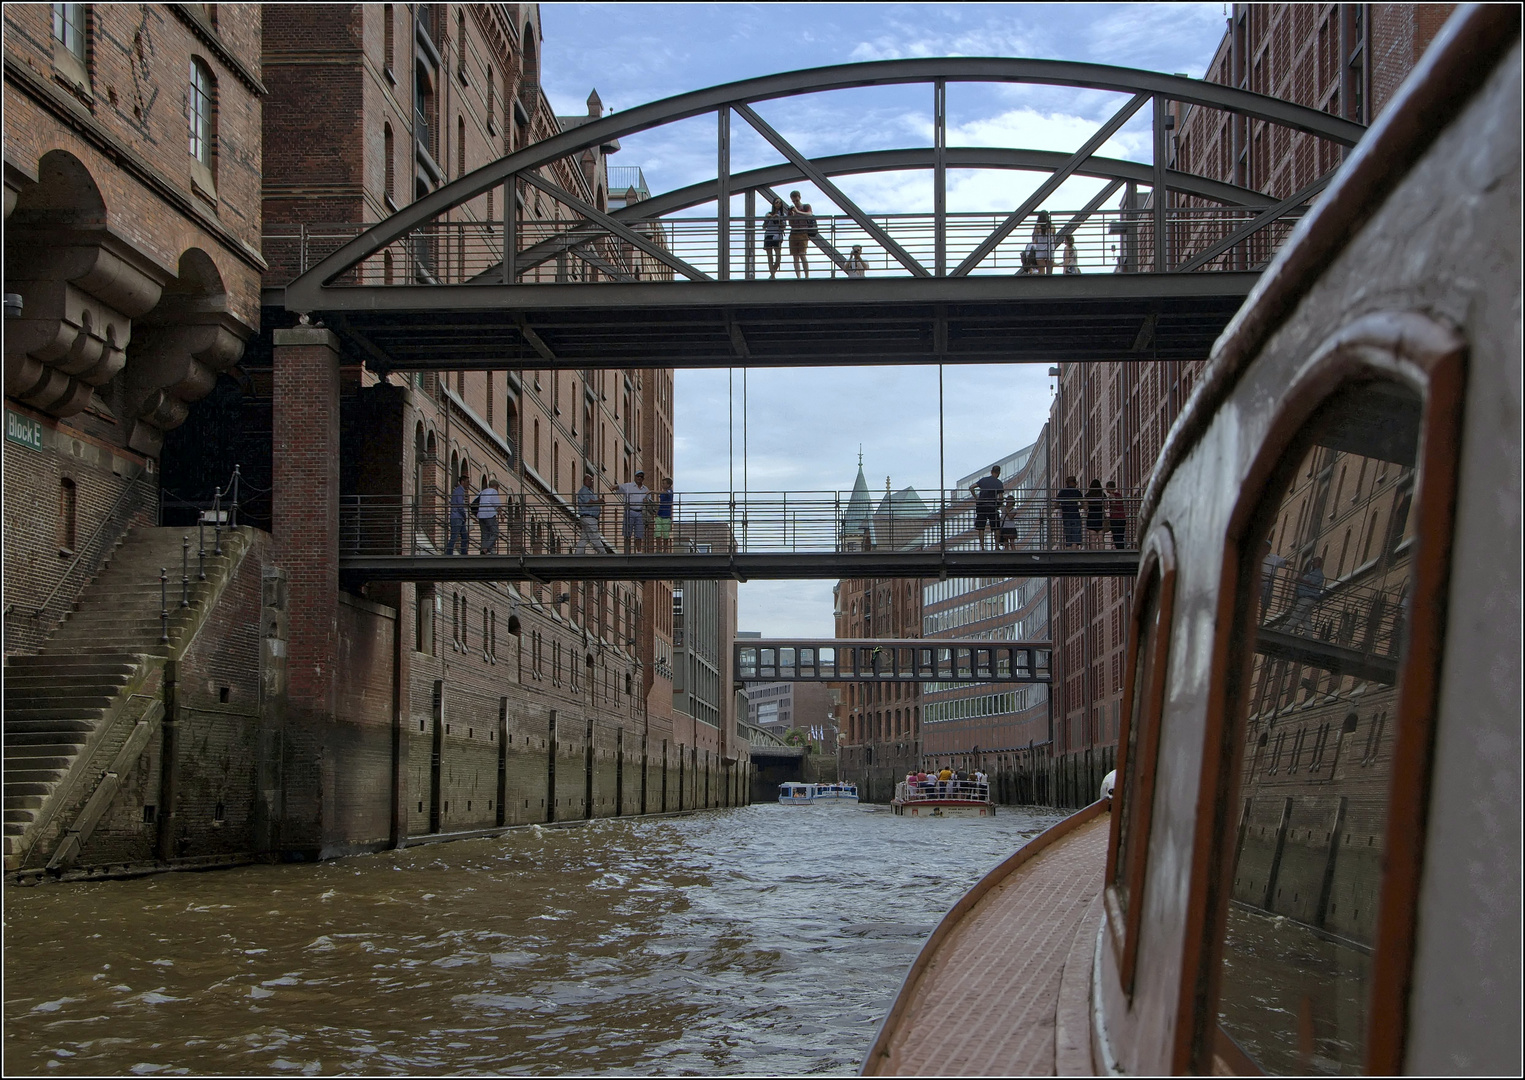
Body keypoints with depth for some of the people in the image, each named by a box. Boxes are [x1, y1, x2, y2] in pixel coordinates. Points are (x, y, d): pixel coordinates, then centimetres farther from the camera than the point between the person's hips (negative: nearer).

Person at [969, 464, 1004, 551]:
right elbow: (1000, 498, -10)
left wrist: (976, 498, 9)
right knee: (996, 528, 7)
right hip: (992, 507, -2)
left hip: (981, 505, 2)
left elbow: (971, 487, 3)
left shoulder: (983, 480, 8)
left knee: (981, 528, 5)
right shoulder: (999, 483, -2)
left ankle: (982, 546, -1)